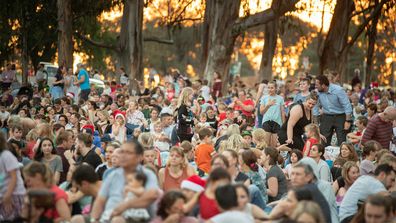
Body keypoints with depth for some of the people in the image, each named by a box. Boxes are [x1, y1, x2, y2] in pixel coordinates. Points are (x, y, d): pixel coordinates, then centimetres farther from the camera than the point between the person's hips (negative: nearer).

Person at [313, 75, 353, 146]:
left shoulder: (338, 90, -17)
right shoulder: (318, 92, -5)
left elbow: (347, 106, -14)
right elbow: (316, 106, 7)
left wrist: (348, 121, -17)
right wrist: (315, 121, 5)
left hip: (340, 117, -4)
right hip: (326, 117, 4)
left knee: (341, 142, -5)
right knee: (323, 141, 1)